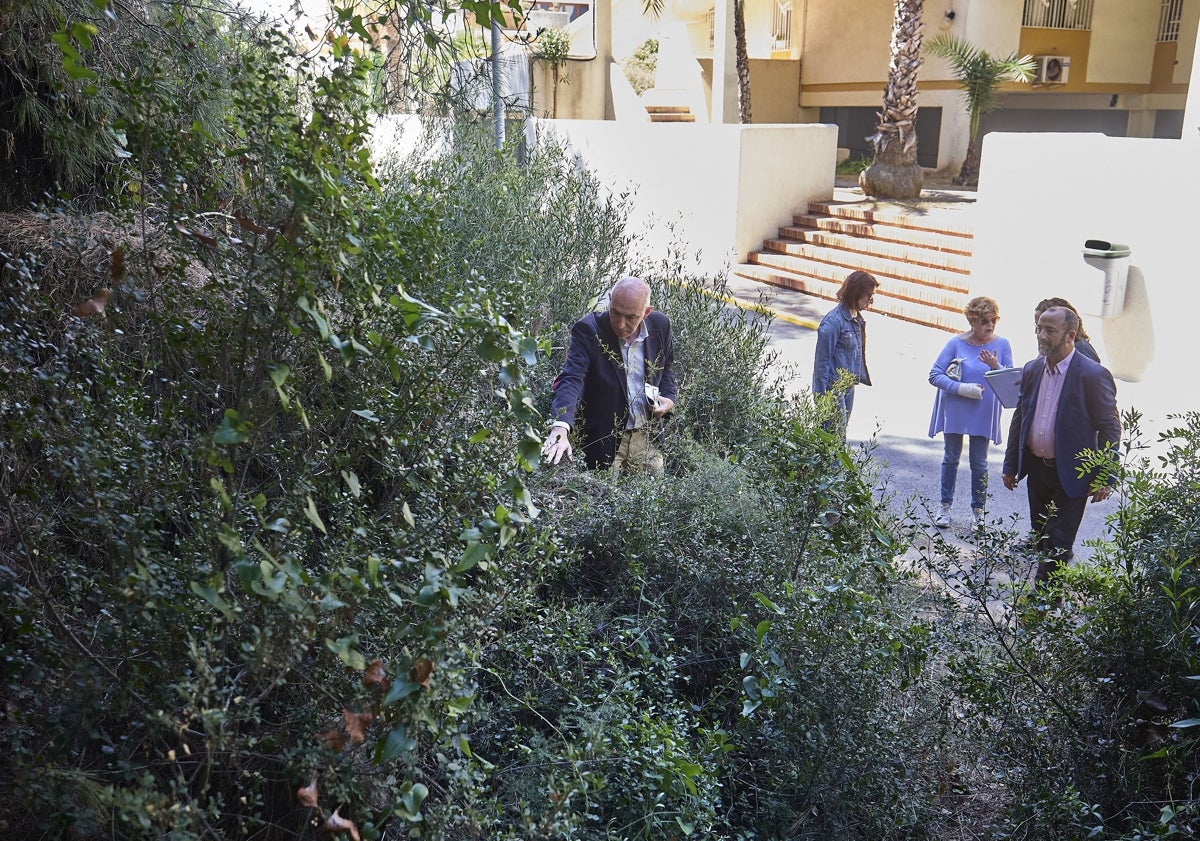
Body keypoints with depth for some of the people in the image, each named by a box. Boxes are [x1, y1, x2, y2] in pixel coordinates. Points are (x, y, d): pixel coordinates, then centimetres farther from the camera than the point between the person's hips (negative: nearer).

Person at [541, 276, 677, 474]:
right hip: (604, 441, -4)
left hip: (648, 438, 4)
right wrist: (560, 427, -46)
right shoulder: (588, 330, -18)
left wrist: (669, 398, -3)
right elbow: (571, 379, -30)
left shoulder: (660, 326, -5)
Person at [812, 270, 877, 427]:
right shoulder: (833, 321, -19)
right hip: (833, 388, -9)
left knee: (842, 430, 15)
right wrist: (822, 395, -17)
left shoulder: (857, 318, 7)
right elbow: (822, 360, -18)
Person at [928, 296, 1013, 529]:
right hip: (955, 411, 0)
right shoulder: (956, 343, -9)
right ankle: (945, 507, 23)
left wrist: (996, 367, -22)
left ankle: (978, 510, 22)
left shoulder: (1002, 345, -5)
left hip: (983, 414, 1)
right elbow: (934, 375, -11)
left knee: (979, 462, 7)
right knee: (951, 458, 11)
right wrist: (962, 389, -22)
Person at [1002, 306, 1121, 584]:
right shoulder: (1031, 370, 4)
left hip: (1072, 475, -6)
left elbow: (1110, 429, -11)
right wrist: (1010, 465, 11)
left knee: (1057, 545, -2)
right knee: (1041, 539, 16)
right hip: (1036, 468, 6)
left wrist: (1105, 478, -13)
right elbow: (1019, 419, 12)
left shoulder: (1093, 375, -14)